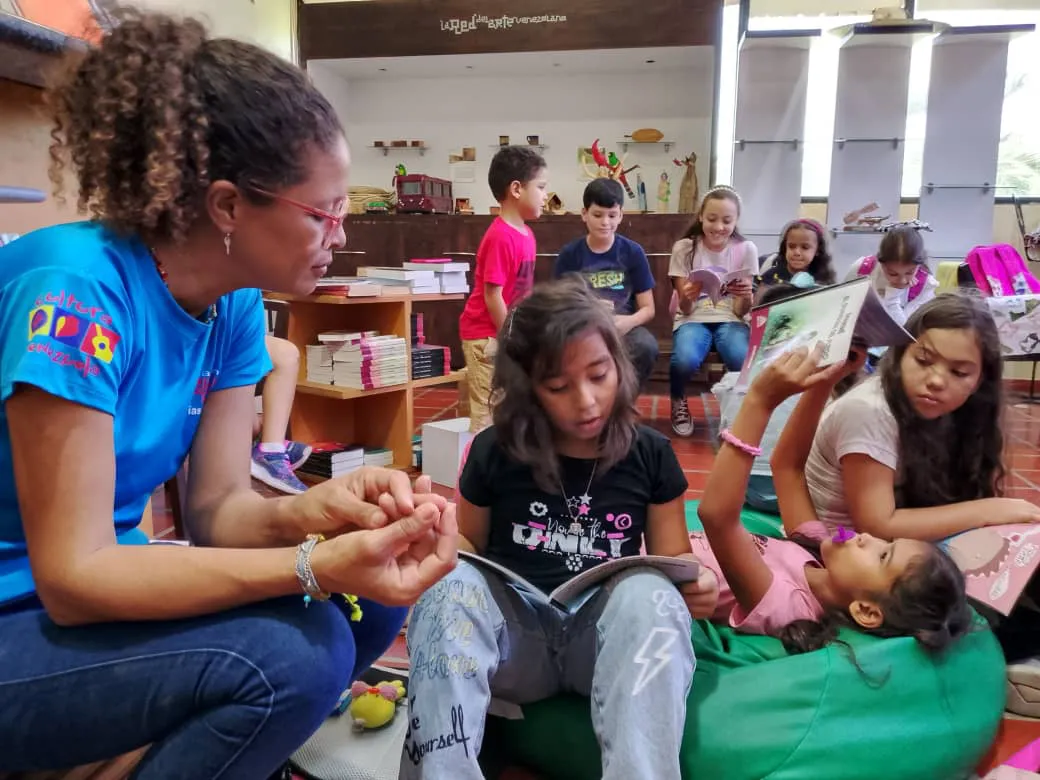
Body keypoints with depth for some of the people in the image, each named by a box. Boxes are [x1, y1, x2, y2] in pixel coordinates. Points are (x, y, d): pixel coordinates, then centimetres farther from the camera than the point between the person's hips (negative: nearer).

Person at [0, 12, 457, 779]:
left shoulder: (235, 304, -5)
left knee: (367, 605, -3)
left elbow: (215, 504, -4)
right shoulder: (76, 290, -28)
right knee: (290, 656, -27)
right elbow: (73, 578, -26)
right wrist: (316, 565, -36)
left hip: (100, 590, 7)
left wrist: (307, 514, -26)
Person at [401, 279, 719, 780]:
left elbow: (672, 556, 9)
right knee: (450, 585, -31)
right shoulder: (494, 452, 4)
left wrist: (694, 582, -15)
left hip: (610, 633, 0)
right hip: (513, 632, 1)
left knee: (650, 593, -34)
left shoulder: (649, 454, 4)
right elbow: (467, 541, 15)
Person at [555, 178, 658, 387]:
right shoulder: (569, 254, 4)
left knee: (647, 347, -33)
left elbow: (648, 308, 3)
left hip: (623, 324, 1)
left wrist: (629, 321, -20)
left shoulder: (633, 252, 4)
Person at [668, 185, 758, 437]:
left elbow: (740, 311, -4)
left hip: (730, 320, 1)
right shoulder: (684, 248, -4)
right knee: (685, 360, -35)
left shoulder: (746, 249, -2)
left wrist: (746, 298, -28)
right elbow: (685, 309, -5)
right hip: (693, 319, -1)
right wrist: (687, 297, -30)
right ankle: (678, 402, 0)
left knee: (746, 362, -33)